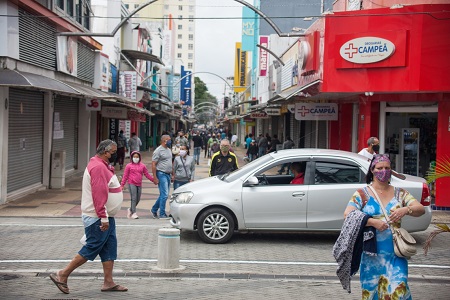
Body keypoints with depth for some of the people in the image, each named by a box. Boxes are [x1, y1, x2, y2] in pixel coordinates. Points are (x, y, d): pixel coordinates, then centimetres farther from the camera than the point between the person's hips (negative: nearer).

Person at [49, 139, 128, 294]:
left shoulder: (103, 166, 16)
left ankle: (108, 282, 14)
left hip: (105, 217, 11)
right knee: (91, 249, -5)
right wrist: (104, 218, -26)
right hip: (98, 218, -11)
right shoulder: (98, 167, -18)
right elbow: (99, 194, -25)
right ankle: (62, 275, 2)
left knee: (110, 248, 10)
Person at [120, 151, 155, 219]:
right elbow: (125, 176, 4)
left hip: (139, 185, 4)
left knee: (138, 199, 6)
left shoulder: (142, 166, 11)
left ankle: (130, 210, 27)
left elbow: (147, 174, 14)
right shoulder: (129, 166, 3)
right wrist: (122, 185, 1)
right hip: (132, 184, -4)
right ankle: (134, 213, -8)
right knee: (134, 198, -10)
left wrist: (153, 180, 7)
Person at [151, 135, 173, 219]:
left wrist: (172, 174, 20)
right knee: (164, 195, -10)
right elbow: (153, 164, -14)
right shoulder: (158, 150, -11)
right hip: (161, 174, -8)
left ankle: (154, 210, 26)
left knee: (163, 194, 12)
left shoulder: (169, 150, 15)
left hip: (168, 174, 8)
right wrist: (155, 177, -18)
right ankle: (162, 214, -3)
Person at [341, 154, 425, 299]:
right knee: (371, 288, 3)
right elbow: (348, 214, -10)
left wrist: (406, 210, -17)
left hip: (395, 253, 1)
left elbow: (421, 209, 5)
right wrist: (373, 222, -20)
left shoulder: (400, 193, 11)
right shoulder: (362, 194, 3)